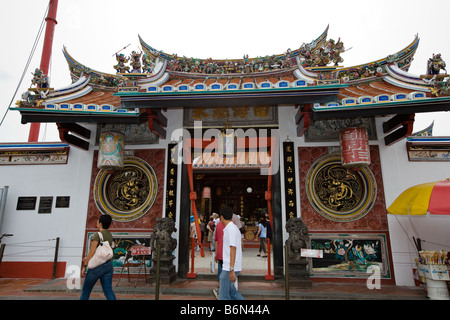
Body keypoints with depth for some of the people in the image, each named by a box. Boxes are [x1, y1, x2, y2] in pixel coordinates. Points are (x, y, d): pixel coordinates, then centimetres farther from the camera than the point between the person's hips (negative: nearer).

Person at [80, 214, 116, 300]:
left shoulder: (97, 235, -12)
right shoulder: (110, 235, 10)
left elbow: (92, 251, -17)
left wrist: (85, 265, -8)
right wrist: (88, 258, 23)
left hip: (97, 265, -6)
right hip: (108, 265, 6)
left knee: (86, 290, 15)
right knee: (108, 291, 3)